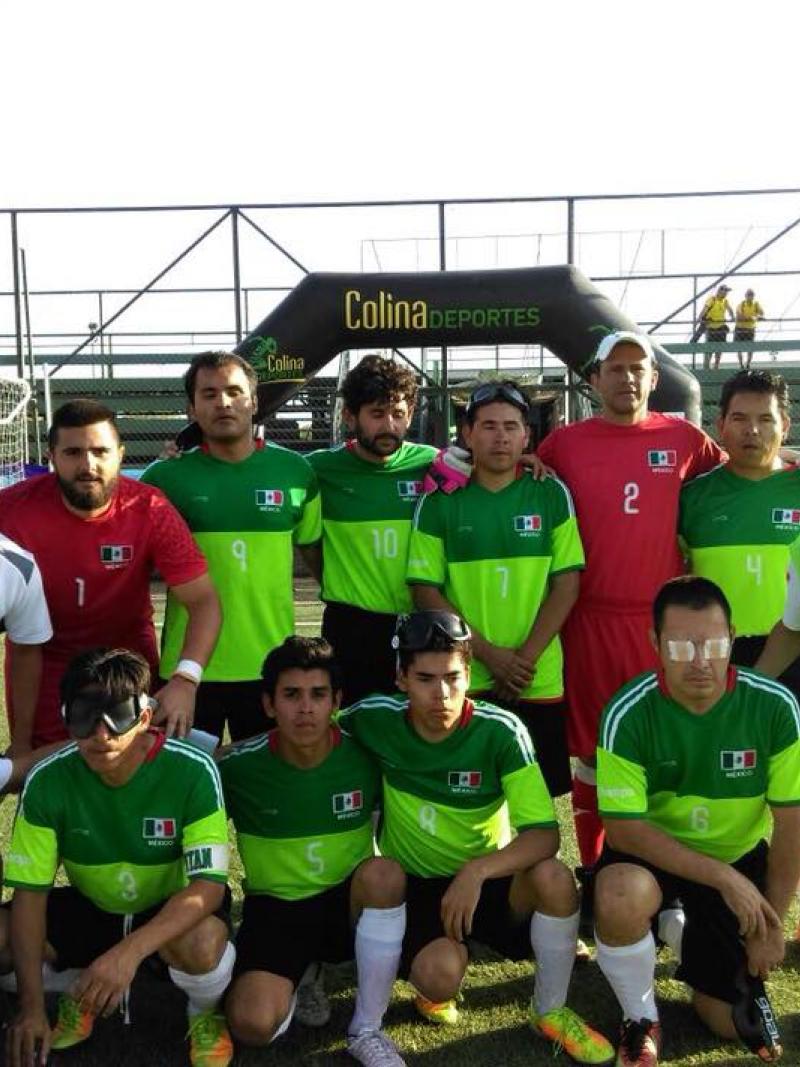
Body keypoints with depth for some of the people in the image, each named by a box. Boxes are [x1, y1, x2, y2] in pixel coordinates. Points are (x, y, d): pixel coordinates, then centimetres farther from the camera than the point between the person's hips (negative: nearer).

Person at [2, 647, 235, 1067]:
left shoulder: (192, 771, -27)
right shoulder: (47, 781, -19)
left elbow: (209, 885, -29)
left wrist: (131, 950, -44)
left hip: (172, 913, -3)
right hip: (91, 909, 4)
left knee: (202, 943, -37)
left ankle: (206, 1012, 0)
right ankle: (78, 992, 11)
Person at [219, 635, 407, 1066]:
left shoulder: (364, 756, -13)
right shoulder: (238, 766, -16)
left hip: (349, 902, 1)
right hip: (275, 909, 0)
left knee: (385, 873, -34)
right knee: (252, 1024, -26)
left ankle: (366, 1030, -13)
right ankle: (296, 983, 13)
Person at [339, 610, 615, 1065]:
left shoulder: (501, 731, -21)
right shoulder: (376, 718, -16)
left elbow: (545, 834, -24)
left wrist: (476, 872, -36)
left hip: (490, 879, 1)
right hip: (413, 883, 0)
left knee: (555, 877, -31)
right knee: (441, 974, -31)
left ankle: (550, 1011, -3)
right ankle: (435, 986, 10)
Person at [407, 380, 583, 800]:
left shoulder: (552, 495, 3)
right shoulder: (439, 503, 2)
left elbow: (567, 583, 0)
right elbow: (425, 591, -1)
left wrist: (526, 656, -10)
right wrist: (488, 653, -10)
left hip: (539, 681, 0)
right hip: (461, 681, 0)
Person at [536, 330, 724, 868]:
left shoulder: (685, 438, 5)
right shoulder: (563, 444, 4)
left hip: (664, 620, 1)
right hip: (589, 619, 0)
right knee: (591, 749, 9)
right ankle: (593, 873, 24)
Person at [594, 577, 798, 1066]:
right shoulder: (627, 714, -25)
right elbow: (624, 828, -22)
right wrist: (723, 877, -27)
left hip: (741, 857, 2)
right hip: (651, 853, -2)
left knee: (730, 1021, 6)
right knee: (620, 897, -37)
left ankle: (674, 927, 36)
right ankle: (641, 1021, -5)